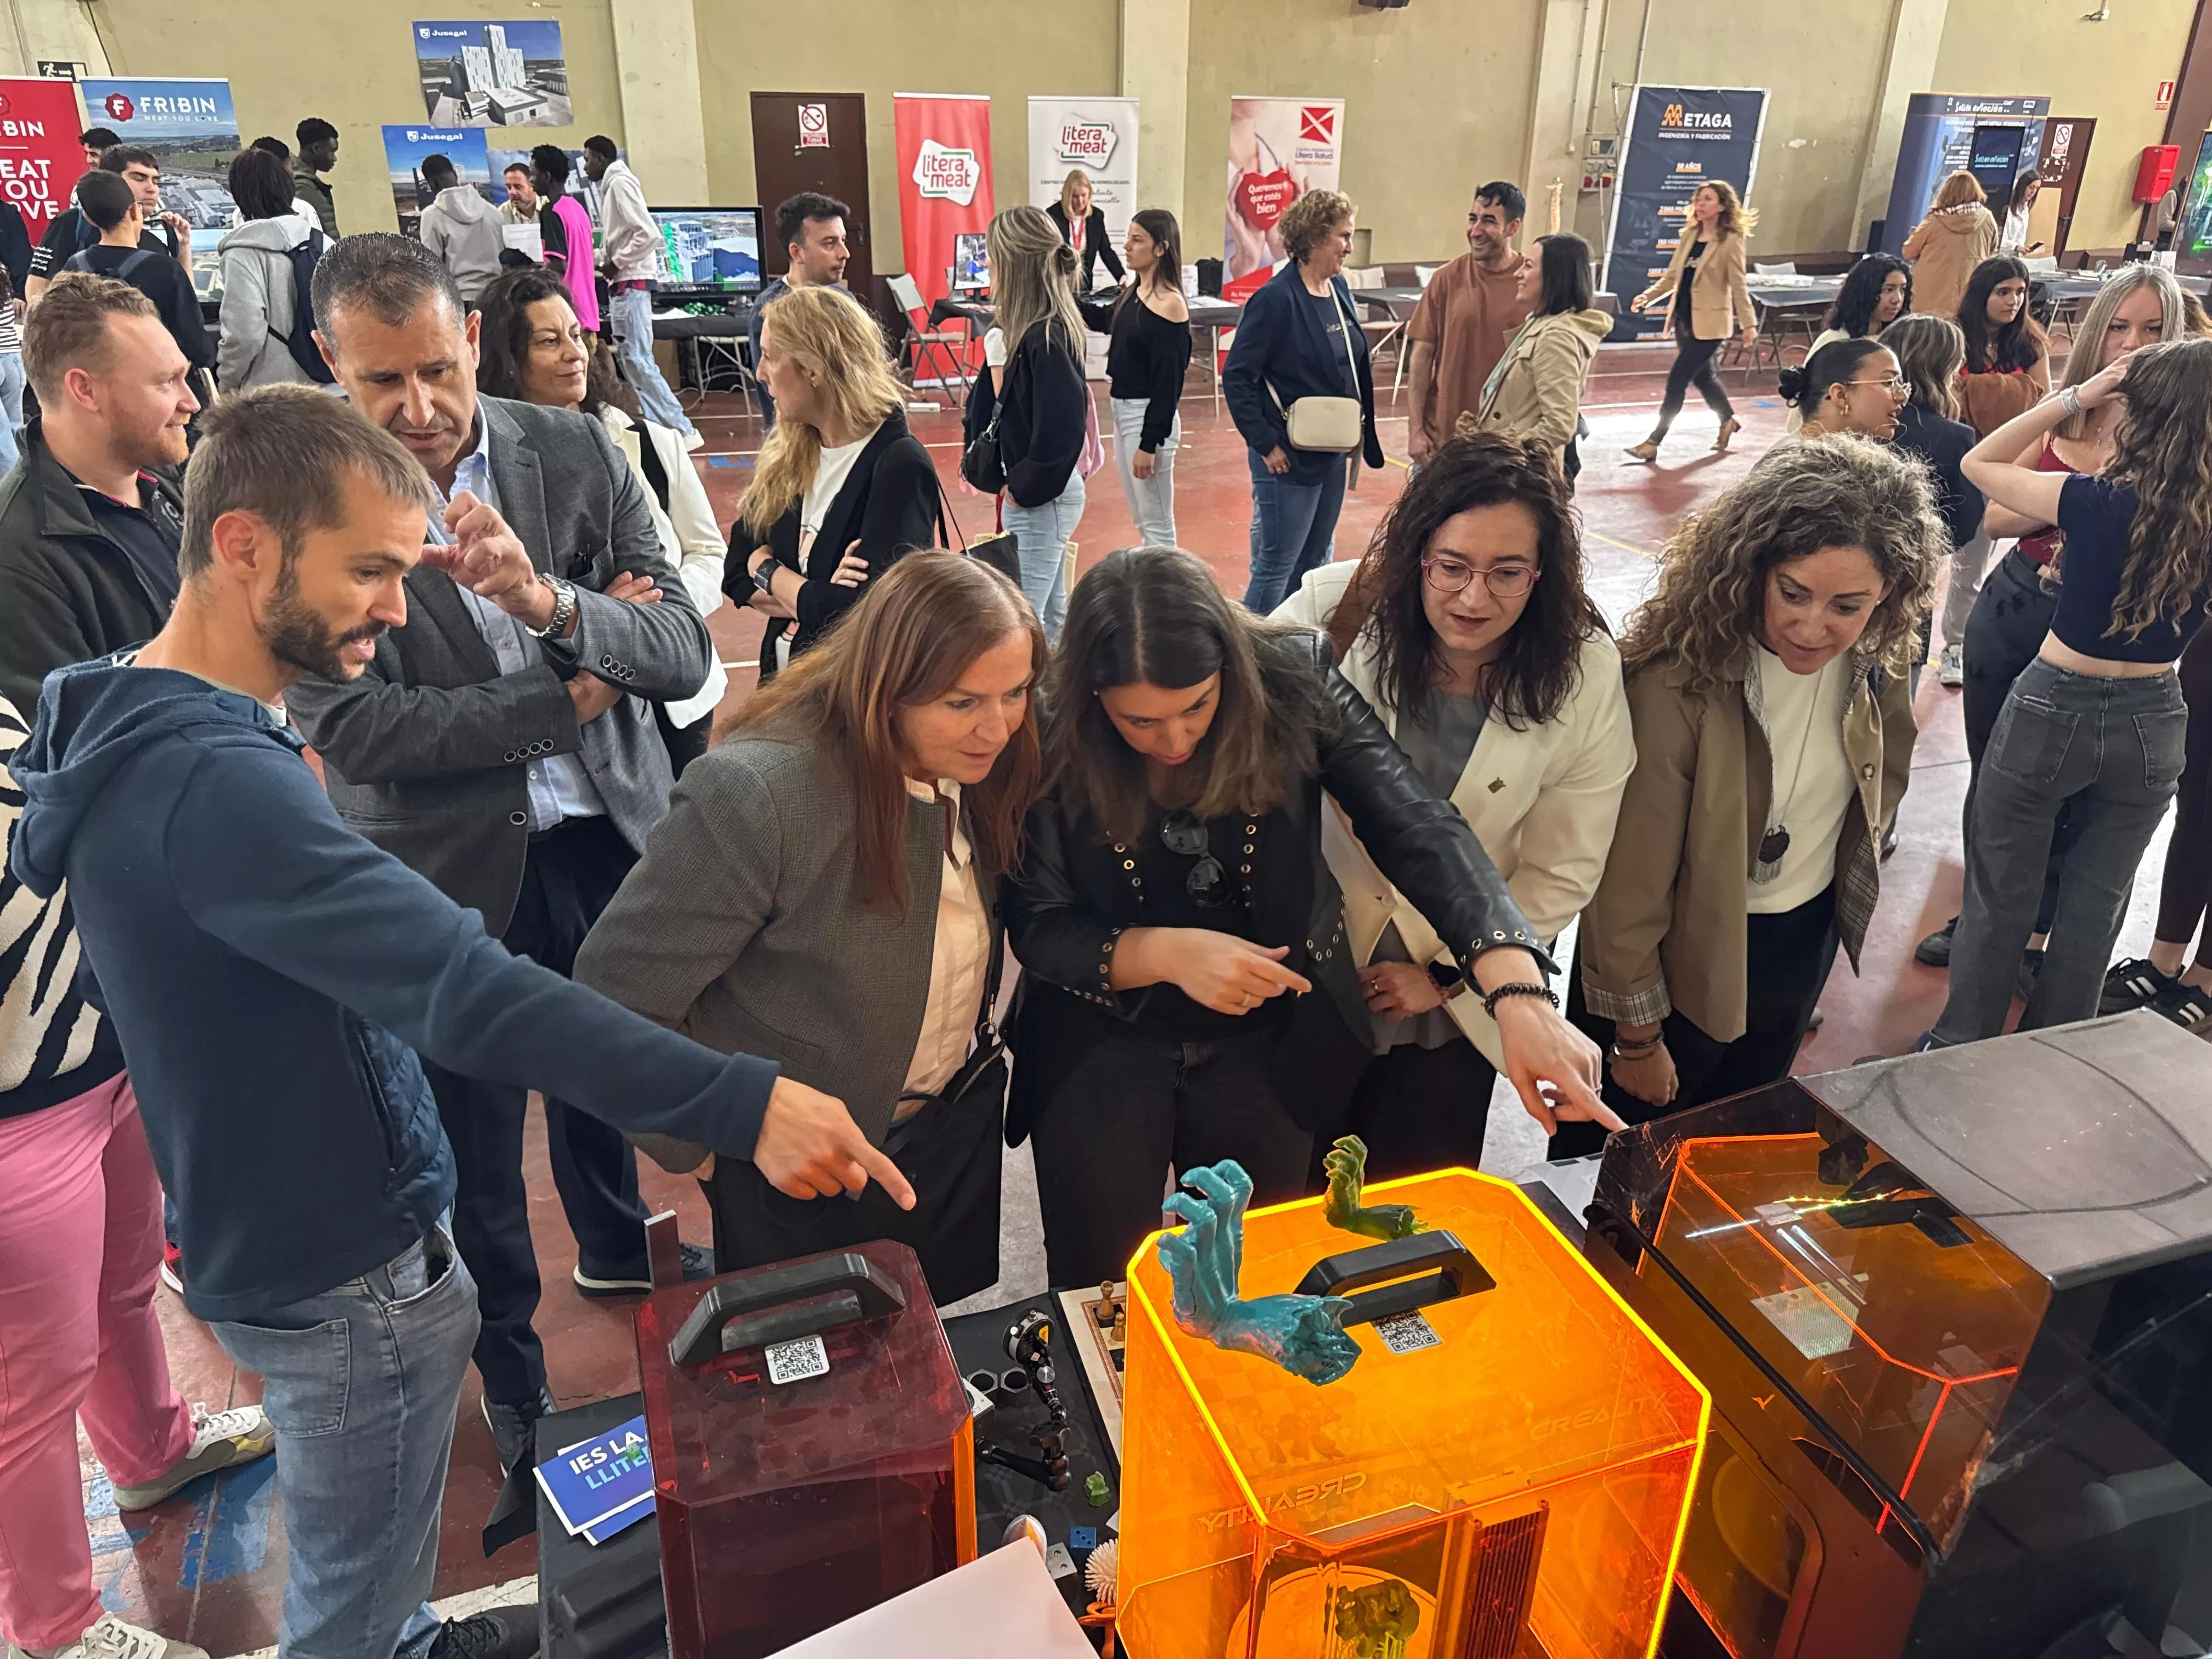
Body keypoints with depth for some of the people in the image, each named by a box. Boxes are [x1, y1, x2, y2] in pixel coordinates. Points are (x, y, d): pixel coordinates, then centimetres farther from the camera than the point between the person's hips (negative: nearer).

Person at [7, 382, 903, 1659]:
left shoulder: (153, 739, 2)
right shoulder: (212, 781, -33)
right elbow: (468, 994, -42)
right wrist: (742, 1103, -44)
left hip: (287, 1236, 10)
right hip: (347, 1271, -10)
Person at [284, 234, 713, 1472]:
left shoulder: (576, 454, -6)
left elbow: (686, 654, -12)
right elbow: (349, 724, -21)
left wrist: (549, 599, -31)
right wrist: (574, 694, -18)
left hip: (608, 838, 3)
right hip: (452, 873, -3)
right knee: (473, 1146, 15)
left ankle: (619, 1251, 57)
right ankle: (516, 1386, 40)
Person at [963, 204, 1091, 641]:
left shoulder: (1045, 338, -23)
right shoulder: (1029, 330, 5)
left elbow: (1062, 429, -27)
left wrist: (1024, 487, -16)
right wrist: (997, 363, -2)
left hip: (1040, 501, -10)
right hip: (1038, 496, 10)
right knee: (1049, 613, 21)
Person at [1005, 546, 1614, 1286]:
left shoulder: (1294, 680, -17)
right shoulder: (1051, 736, -19)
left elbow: (1417, 826, -25)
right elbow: (1034, 924, -13)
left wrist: (1520, 996, -38)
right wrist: (1165, 952, -31)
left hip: (1269, 1036, 1)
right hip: (1105, 1031, -1)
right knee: (1098, 1280, 7)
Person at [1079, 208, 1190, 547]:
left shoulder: (1170, 304, -17)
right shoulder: (1133, 293, 7)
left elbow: (1169, 382, -19)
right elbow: (1105, 320, 28)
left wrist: (1150, 443, -20)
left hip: (1149, 417, -9)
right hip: (1123, 410, 9)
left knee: (1157, 525, 0)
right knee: (1142, 523, 19)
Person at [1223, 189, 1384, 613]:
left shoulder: (1338, 290, 6)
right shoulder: (1275, 299, -16)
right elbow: (1237, 378, -17)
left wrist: (1358, 431, 8)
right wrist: (1265, 443, -18)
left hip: (1333, 454, 8)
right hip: (1288, 458, -8)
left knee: (1315, 564, 17)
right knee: (1275, 568, 1)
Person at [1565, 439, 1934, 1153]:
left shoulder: (1875, 660, -12)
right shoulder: (1678, 682, -31)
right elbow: (1630, 882, -23)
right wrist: (1638, 1037, -13)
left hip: (1805, 942, 6)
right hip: (1683, 953, -5)